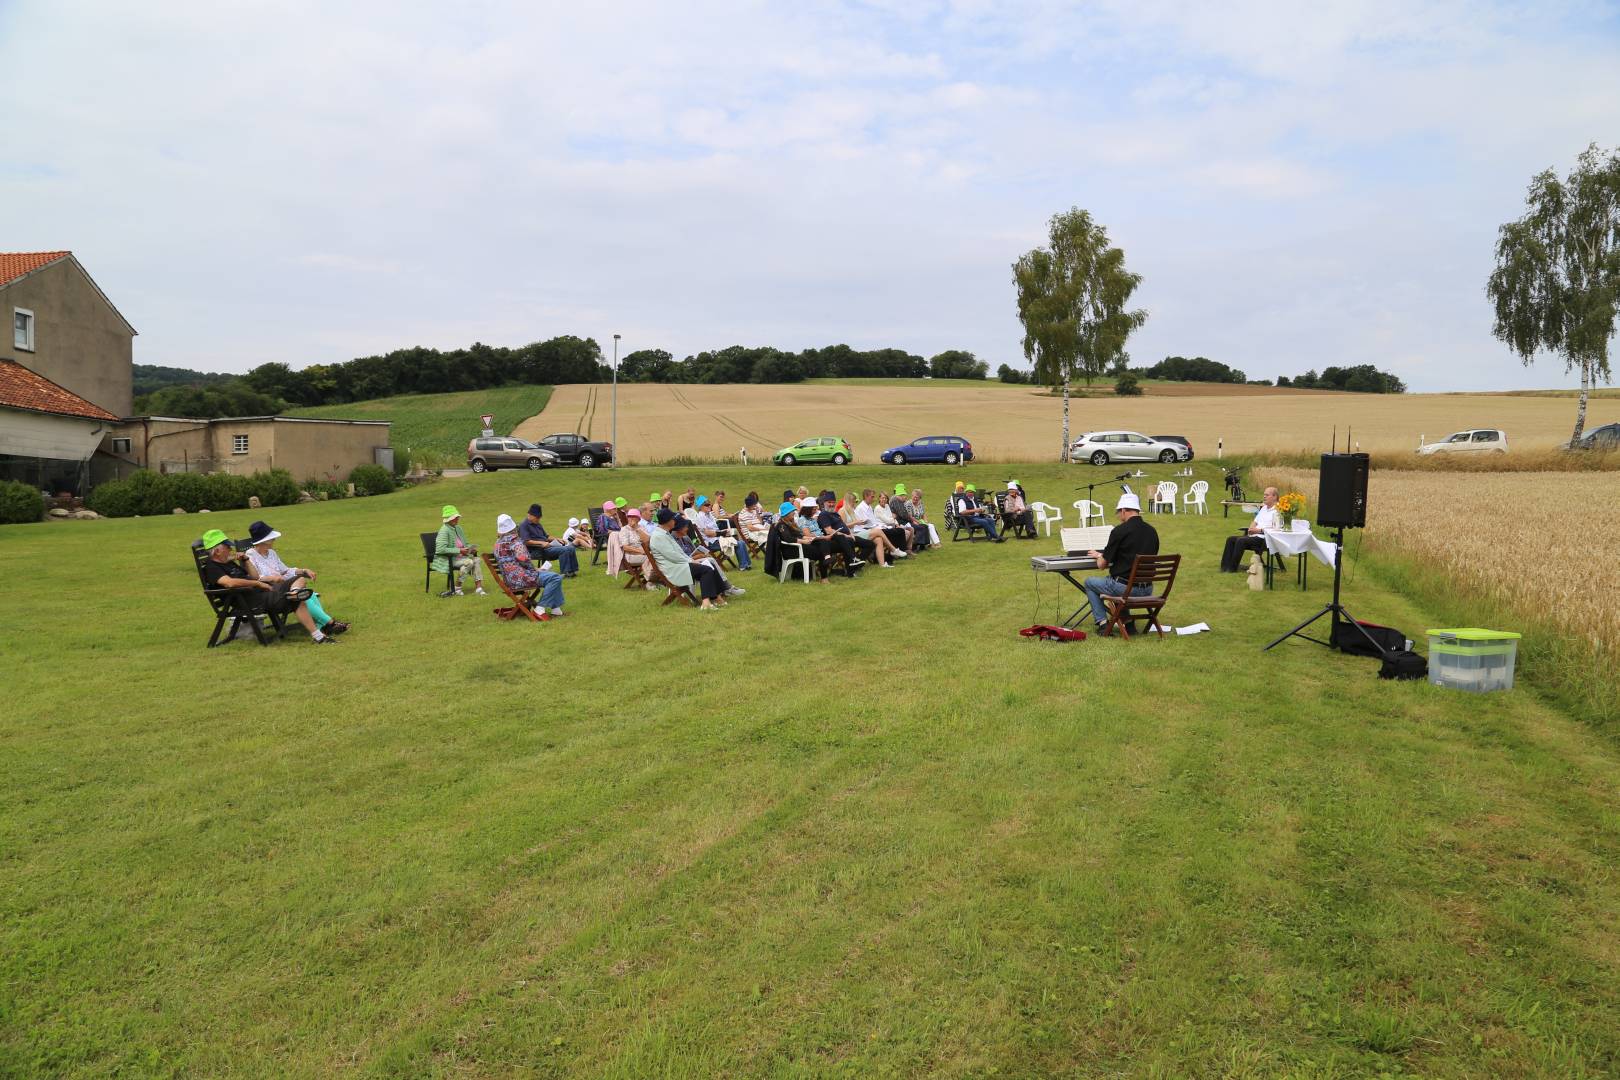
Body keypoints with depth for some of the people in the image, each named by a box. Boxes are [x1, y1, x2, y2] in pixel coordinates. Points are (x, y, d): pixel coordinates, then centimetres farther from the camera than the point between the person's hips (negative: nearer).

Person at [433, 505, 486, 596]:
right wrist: (459, 550, -25)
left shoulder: (458, 528, 13)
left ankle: (479, 588, -20)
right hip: (446, 559, -8)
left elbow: (466, 543, 23)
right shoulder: (444, 530, -14)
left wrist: (471, 548, -1)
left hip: (459, 557, 8)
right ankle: (457, 589, -19)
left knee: (476, 560, -16)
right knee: (469, 562, -28)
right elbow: (441, 549, -24)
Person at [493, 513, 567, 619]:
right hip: (520, 579, -10)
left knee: (552, 574, 20)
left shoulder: (498, 543, 17)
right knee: (555, 578, -19)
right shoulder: (516, 542, -11)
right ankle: (541, 609, -16)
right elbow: (524, 560, -21)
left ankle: (556, 608, 11)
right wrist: (535, 569, -5)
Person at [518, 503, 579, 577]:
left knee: (570, 548, -6)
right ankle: (565, 573, -23)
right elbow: (526, 542, -17)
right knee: (564, 550, -26)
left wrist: (556, 539, 11)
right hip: (537, 551, -9)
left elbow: (546, 536, 30)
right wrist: (541, 543, -22)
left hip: (546, 546, 9)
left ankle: (573, 569, -3)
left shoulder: (538, 525, 24)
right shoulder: (524, 526, -5)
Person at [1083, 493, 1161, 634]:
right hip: (1147, 590, 6)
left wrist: (1099, 556, 18)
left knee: (1088, 583, 20)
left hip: (1125, 588, -6)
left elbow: (1103, 564, -6)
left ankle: (1102, 623, 10)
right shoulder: (1152, 531, 5)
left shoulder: (1120, 531, -13)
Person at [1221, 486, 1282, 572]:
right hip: (1253, 535, 9)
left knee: (1241, 541, -29)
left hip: (1263, 538, -9)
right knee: (1230, 539, -5)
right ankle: (1225, 566, -12)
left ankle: (1232, 568, -23)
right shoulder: (1264, 507, 21)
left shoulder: (1277, 511, -8)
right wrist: (1251, 528, 1)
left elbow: (1277, 530, -18)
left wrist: (1260, 530, -18)